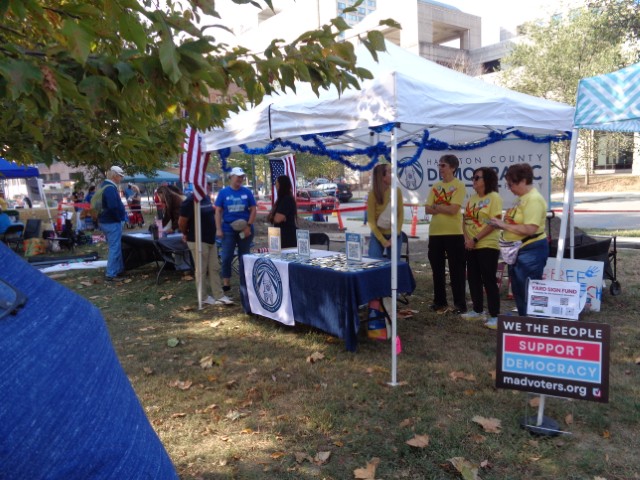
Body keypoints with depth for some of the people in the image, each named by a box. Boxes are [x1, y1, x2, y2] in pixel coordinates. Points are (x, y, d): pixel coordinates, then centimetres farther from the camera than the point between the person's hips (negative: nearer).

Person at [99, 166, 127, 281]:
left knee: (116, 247, 18)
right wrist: (120, 217, -14)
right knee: (115, 248, -5)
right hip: (112, 222, -11)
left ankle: (119, 269, 27)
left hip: (105, 221, 11)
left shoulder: (104, 186, 14)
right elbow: (114, 207, -29)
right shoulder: (110, 188, -20)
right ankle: (111, 274, -1)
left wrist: (121, 214, 15)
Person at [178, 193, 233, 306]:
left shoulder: (206, 198, 8)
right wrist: (186, 234, -1)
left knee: (214, 269, 9)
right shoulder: (190, 201, -18)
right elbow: (181, 222, -15)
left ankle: (219, 296, 14)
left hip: (211, 239, 8)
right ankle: (203, 297, 15)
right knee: (201, 270, 2)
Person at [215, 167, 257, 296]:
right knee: (226, 258, -1)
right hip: (228, 230, -1)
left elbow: (253, 209, 2)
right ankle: (226, 287, 9)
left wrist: (249, 226, -9)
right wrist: (218, 229, -7)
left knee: (244, 258, 9)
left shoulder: (247, 192, 2)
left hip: (245, 230, 1)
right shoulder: (223, 192, 1)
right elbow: (218, 211, 1)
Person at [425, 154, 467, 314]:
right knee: (437, 270, 11)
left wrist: (436, 206, -4)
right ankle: (440, 302, 22)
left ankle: (460, 304, 9)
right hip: (435, 233, 6)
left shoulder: (459, 186, -6)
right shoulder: (435, 186, 12)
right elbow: (427, 209, 3)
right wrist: (444, 208, -12)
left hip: (453, 234, -6)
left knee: (456, 270, 1)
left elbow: (453, 209, -17)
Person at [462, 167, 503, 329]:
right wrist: (467, 238, -6)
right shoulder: (472, 198, 14)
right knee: (473, 279, 13)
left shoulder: (494, 197, -9)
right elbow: (465, 219, 11)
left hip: (488, 246, -8)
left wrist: (475, 239, -17)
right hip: (471, 246, 8)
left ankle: (494, 316, 2)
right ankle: (477, 311, 26)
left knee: (489, 280, -5)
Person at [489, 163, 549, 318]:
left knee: (529, 292, -3)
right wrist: (502, 225, 5)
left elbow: (529, 229, -27)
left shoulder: (534, 199, -18)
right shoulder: (521, 198, 12)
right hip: (517, 251, 11)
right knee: (518, 291, 18)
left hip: (531, 251, -10)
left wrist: (504, 225, -21)